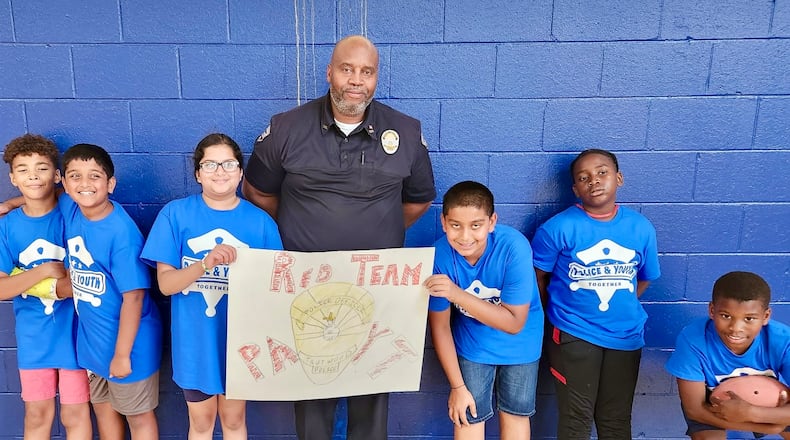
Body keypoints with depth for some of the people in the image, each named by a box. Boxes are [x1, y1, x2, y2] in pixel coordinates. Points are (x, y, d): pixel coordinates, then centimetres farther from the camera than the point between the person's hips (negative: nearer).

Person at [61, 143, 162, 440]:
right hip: (90, 336, 7)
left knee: (138, 416, 13)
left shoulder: (121, 231, -26)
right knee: (103, 408, 25)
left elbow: (134, 295, -24)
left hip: (127, 339, -7)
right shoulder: (71, 210, -5)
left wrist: (122, 353, -19)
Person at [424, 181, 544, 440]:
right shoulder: (439, 256, -27)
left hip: (519, 342, 0)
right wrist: (457, 386, -9)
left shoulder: (514, 247, -32)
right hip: (472, 342, 1)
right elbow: (440, 326, -14)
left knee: (515, 414, 14)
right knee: (468, 417, 4)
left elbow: (514, 323, -29)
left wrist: (457, 294, -41)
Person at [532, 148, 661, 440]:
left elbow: (644, 278, 11)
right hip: (573, 335, -3)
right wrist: (560, 315, 3)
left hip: (626, 335, 3)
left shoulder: (641, 228, -4)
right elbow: (537, 277, -4)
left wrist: (619, 307, 4)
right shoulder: (559, 228, -15)